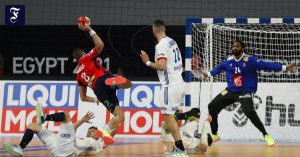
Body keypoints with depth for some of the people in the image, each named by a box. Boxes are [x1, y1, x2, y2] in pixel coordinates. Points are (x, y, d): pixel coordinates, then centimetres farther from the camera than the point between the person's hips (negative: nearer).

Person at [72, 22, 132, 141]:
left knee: (119, 116, 6)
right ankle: (115, 81, -46)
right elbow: (100, 45, 5)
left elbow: (83, 98, 32)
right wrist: (90, 30, 14)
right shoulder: (87, 58, 22)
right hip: (103, 79, -4)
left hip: (98, 90, 4)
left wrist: (95, 100, 47)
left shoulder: (79, 75, 34)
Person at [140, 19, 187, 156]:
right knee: (170, 115, 16)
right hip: (178, 82, 9)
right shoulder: (172, 42, 13)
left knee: (168, 115, -7)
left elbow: (161, 66, -22)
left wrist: (147, 62, -9)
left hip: (170, 85, -9)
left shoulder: (161, 45, -15)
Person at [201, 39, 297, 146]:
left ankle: (265, 135, -9)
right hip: (230, 91, 5)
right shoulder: (228, 61, 2)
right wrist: (209, 74, 38)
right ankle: (214, 135, 16)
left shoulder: (250, 60, -12)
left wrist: (284, 68, -26)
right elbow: (219, 68, 23)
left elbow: (266, 65, -18)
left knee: (249, 112, -29)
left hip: (245, 92, -5)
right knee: (212, 106, 0)